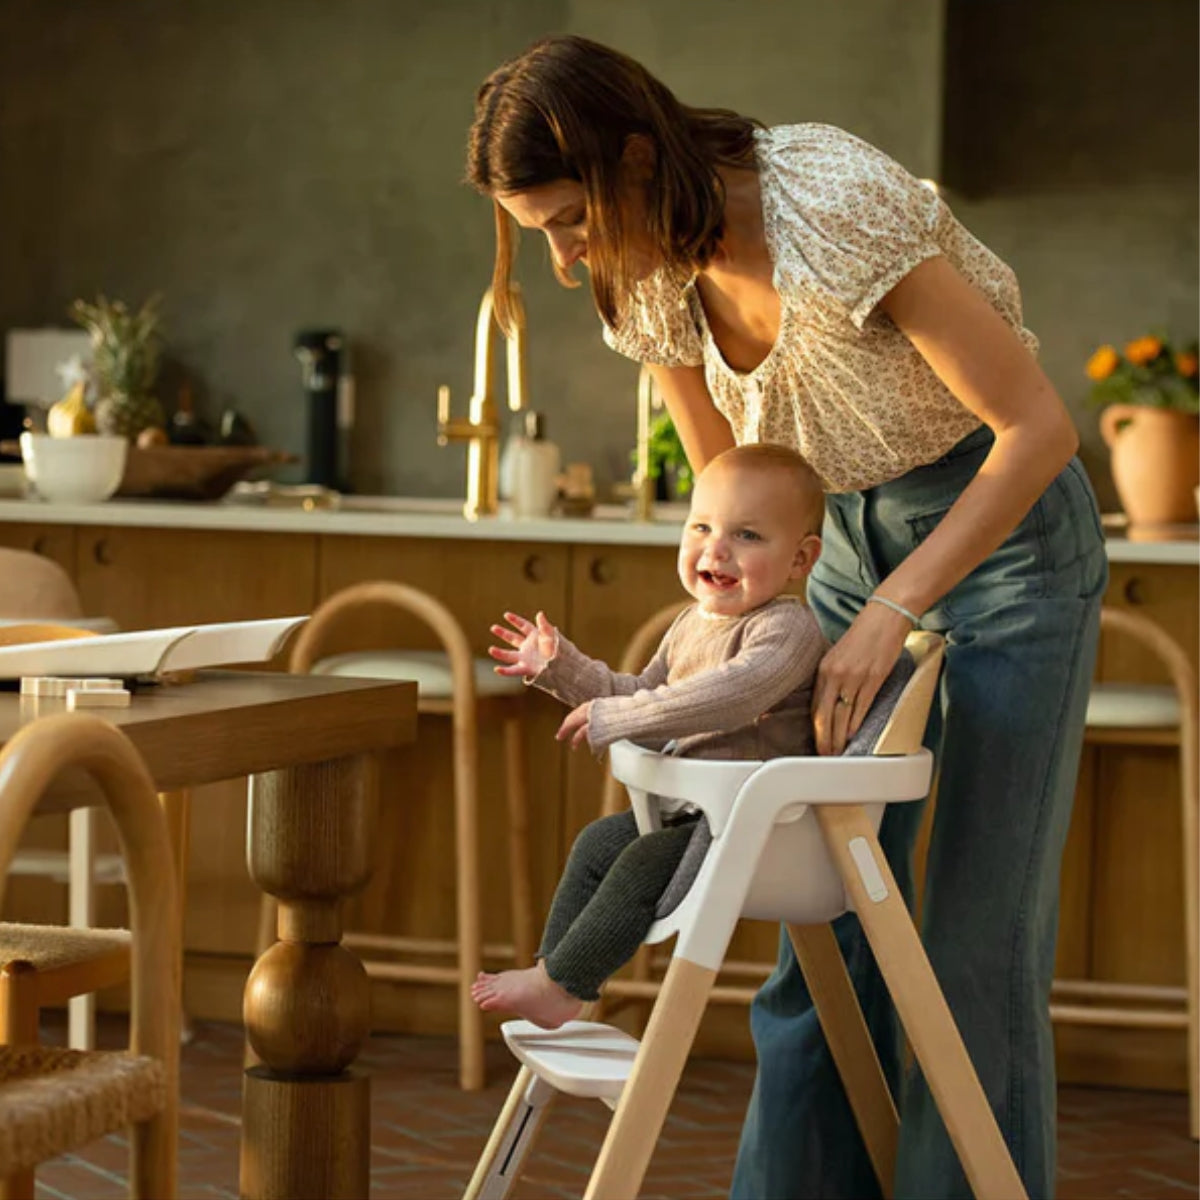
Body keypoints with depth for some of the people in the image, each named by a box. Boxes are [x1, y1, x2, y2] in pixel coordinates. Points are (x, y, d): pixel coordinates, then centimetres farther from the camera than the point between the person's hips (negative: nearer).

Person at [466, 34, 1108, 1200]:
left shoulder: (837, 205, -29)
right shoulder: (650, 279, -6)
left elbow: (1038, 427, -25)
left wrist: (889, 614, -28)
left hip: (1002, 524, -6)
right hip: (846, 531, 7)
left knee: (979, 931, -5)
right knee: (825, 922, 4)